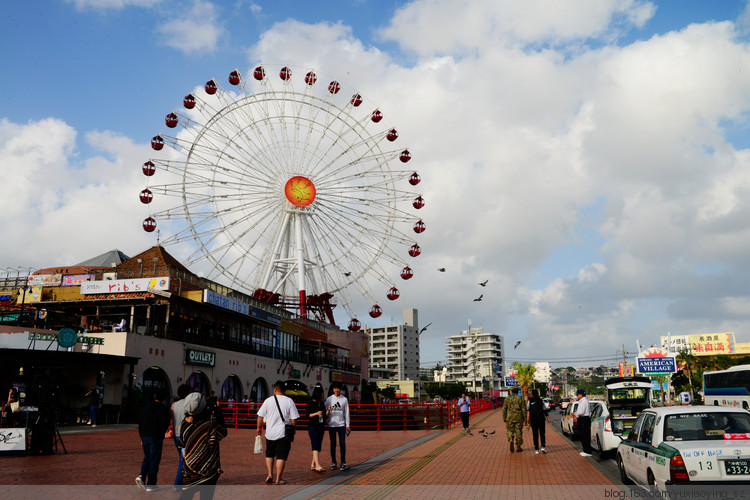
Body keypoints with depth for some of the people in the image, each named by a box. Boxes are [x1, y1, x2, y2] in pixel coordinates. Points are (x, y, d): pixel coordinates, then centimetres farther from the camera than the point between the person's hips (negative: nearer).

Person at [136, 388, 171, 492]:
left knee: (147, 457, 20)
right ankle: (150, 485, 6)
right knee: (154, 460, 3)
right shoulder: (164, 408, -7)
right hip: (156, 437, -5)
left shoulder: (147, 408, 10)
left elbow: (140, 423, 12)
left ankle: (141, 476, -2)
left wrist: (142, 437, 17)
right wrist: (162, 437, 2)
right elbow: (165, 424, -13)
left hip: (145, 436, 5)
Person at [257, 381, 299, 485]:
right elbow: (294, 419, -5)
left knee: (269, 455, 20)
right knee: (281, 456, 3)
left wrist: (259, 428, 18)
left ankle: (269, 474, 11)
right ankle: (278, 479, 2)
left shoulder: (268, 400, -2)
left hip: (270, 434, 2)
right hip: (284, 434, -2)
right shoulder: (289, 401, -5)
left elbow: (260, 416, 3)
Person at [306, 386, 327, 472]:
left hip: (321, 426, 6)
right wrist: (316, 413, -19)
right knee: (315, 446, -15)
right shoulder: (310, 403, -4)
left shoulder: (321, 403, 13)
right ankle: (318, 466, -24)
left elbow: (324, 415, 14)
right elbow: (307, 415, -6)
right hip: (312, 426, -6)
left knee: (319, 446, 6)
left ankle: (313, 465, 16)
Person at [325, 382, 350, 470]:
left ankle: (343, 463, -2)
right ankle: (333, 463, 10)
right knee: (333, 444, 4)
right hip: (331, 424, 0)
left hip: (341, 424, 0)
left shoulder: (344, 399, 6)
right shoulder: (329, 399, 5)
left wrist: (347, 425, 2)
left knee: (342, 443, -6)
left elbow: (346, 413, 7)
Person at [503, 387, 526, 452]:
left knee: (510, 431, 10)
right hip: (518, 418, -1)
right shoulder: (520, 398, -1)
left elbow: (504, 409, 4)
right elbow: (523, 409, -4)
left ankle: (511, 440, -19)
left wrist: (504, 418, 11)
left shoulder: (507, 398, 4)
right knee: (518, 432, 8)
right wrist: (524, 419, 3)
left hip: (510, 418, 1)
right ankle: (518, 447, 13)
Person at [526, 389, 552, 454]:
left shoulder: (530, 401, 1)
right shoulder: (541, 401, 6)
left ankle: (536, 449, 3)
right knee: (542, 434, 11)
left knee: (535, 435, 4)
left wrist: (527, 420, -7)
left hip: (533, 420, -1)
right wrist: (548, 418, 14)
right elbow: (545, 410, 7)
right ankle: (543, 447, -3)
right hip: (541, 419, 1)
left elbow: (528, 411, -7)